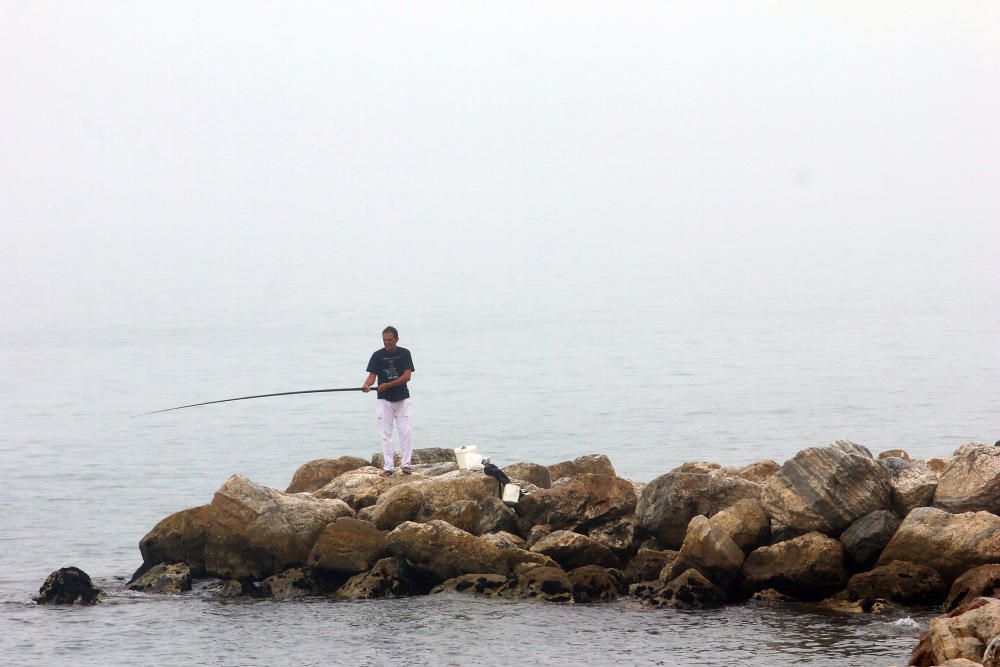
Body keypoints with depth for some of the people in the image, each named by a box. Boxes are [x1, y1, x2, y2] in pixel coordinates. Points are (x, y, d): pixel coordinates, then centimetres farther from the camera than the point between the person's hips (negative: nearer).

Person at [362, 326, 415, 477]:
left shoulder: (404, 354, -1)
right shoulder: (378, 355, -1)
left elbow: (407, 376, -9)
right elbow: (372, 375, -7)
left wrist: (388, 385, -20)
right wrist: (366, 385, -30)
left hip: (402, 398, 0)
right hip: (384, 400, 0)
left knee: (406, 432, -6)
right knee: (385, 434, -1)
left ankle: (406, 464, 1)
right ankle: (388, 467, 1)